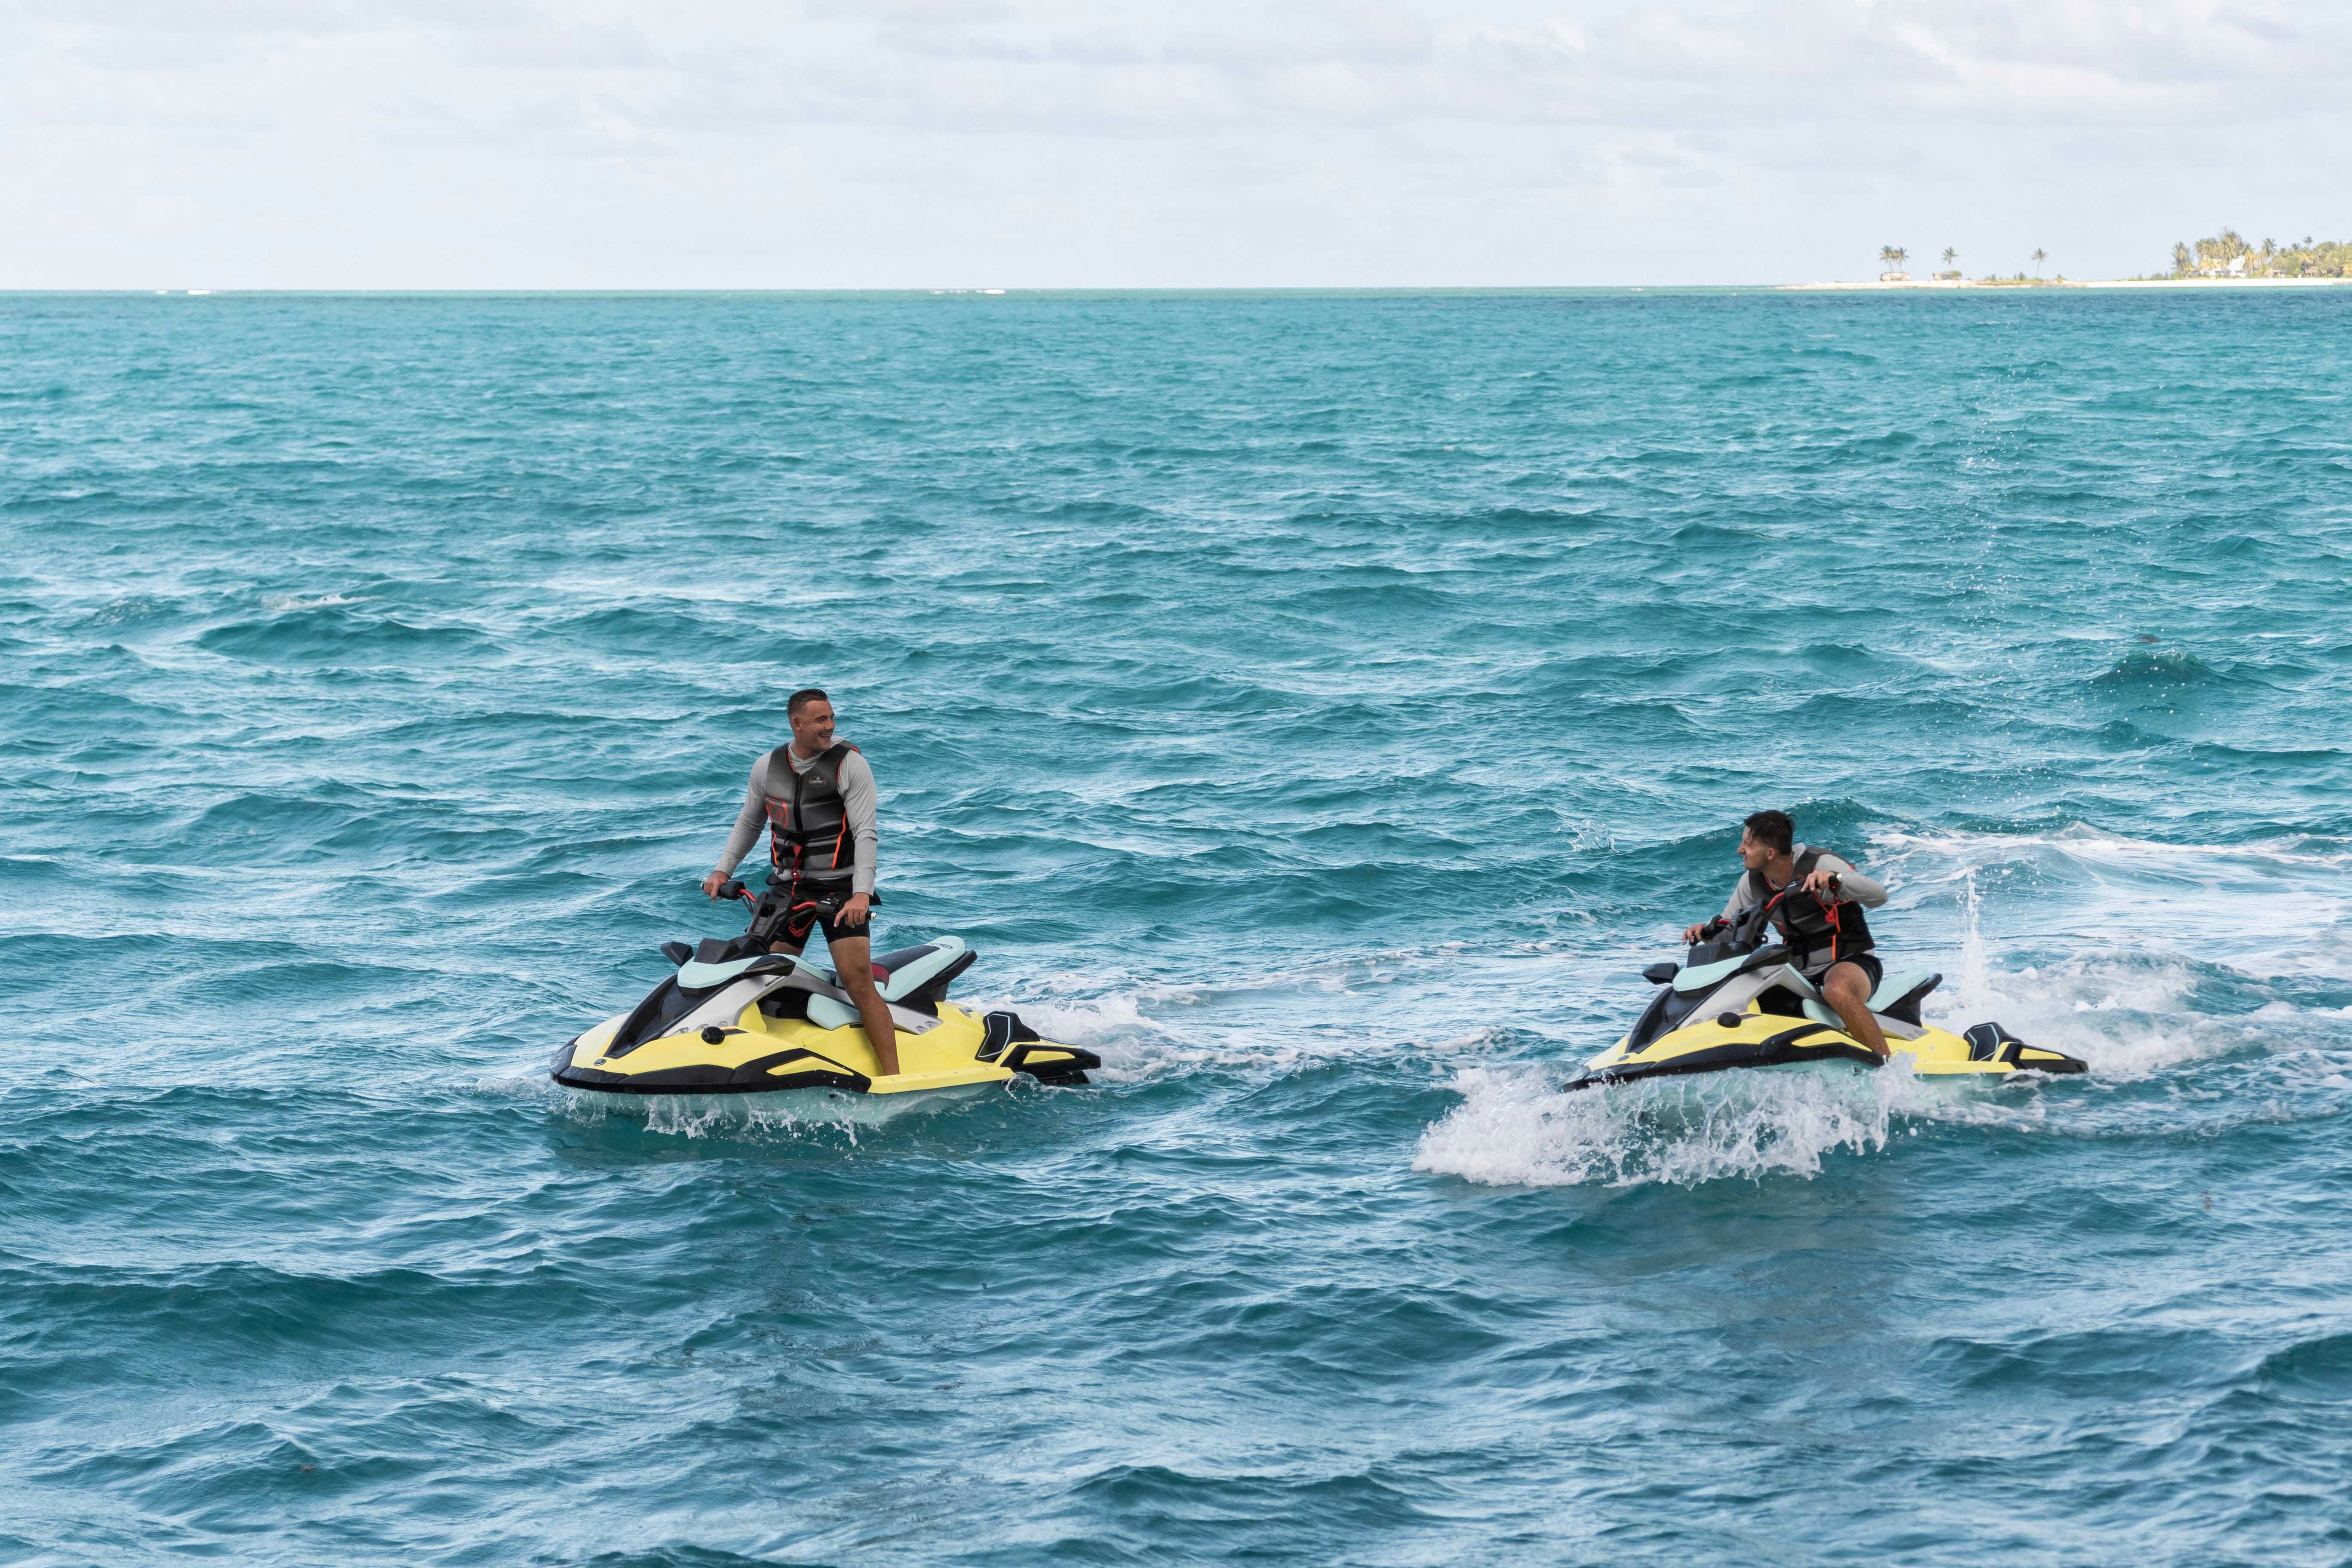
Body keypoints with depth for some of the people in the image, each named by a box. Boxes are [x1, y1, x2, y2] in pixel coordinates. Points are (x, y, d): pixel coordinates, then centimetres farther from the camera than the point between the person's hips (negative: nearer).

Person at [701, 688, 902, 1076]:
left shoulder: (850, 764, -9)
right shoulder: (767, 767, 5)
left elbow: (865, 833, -15)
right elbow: (749, 823, 20)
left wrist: (862, 894, -26)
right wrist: (723, 870, 9)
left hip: (841, 889, -5)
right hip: (788, 888, 5)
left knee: (858, 982, -14)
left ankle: (892, 1077, -14)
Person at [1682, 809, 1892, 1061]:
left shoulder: (1821, 865, -16)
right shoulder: (1753, 882, 3)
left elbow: (1878, 896, -24)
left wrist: (1835, 879, -41)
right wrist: (1706, 932, -9)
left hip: (1849, 961, -7)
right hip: (1799, 971, 7)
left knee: (1838, 992, -41)